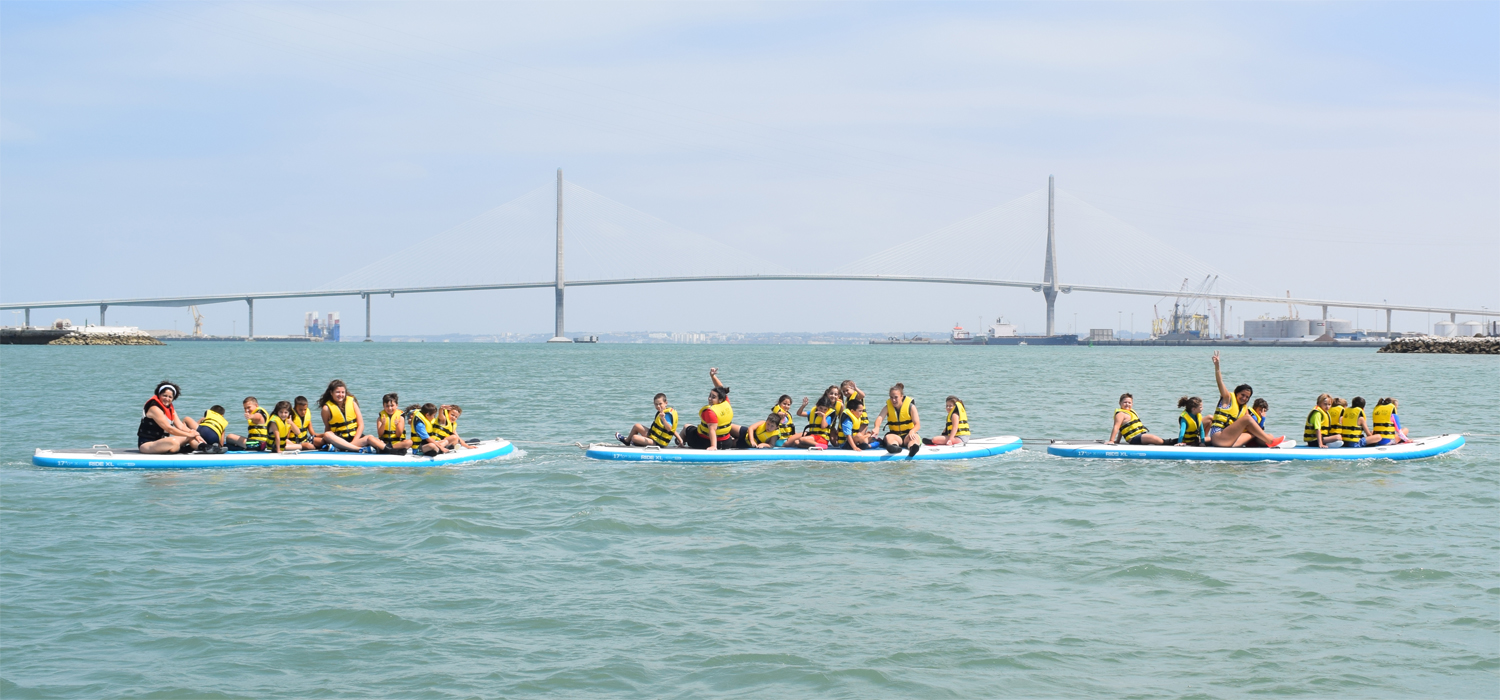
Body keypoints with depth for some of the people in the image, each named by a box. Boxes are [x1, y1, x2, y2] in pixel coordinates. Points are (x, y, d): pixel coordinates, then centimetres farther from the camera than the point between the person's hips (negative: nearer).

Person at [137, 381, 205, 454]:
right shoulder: (154, 409, -16)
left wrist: (194, 434, -11)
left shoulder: (170, 409, 13)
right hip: (146, 444, -10)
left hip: (160, 441, 10)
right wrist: (189, 434, -18)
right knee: (173, 442, -37)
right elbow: (169, 429, -21)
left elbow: (180, 426, 5)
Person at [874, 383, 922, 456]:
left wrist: (912, 431, -35)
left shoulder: (910, 407, -2)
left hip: (907, 436, -1)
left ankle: (912, 449, -72)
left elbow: (917, 424, -10)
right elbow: (880, 417, -16)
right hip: (894, 435, 1)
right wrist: (877, 427, -41)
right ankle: (894, 446, -70)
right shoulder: (888, 407, 3)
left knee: (916, 437, -35)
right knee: (888, 437, -33)